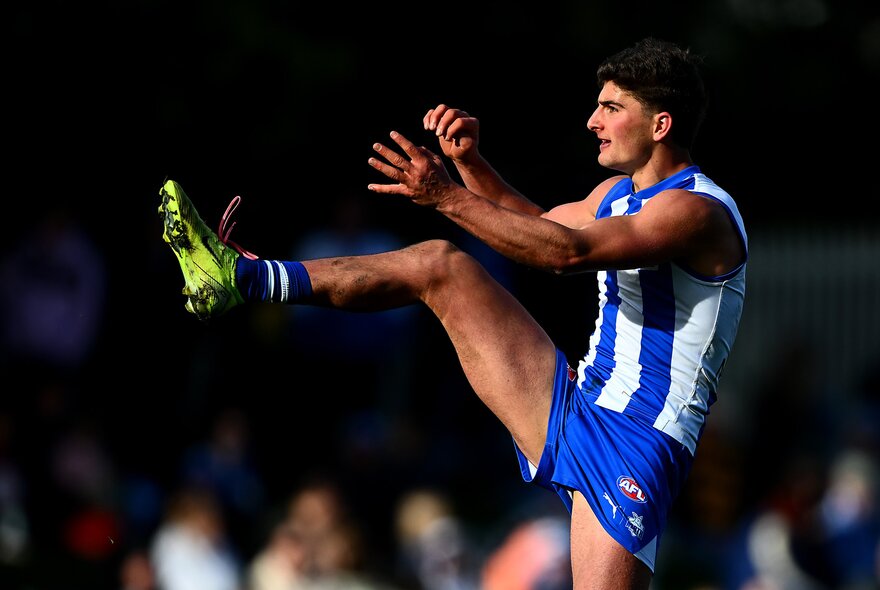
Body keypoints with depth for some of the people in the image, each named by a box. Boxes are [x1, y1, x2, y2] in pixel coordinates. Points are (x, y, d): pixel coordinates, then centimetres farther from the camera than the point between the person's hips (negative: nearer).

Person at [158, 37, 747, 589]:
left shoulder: (699, 210, -16)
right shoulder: (620, 194, 15)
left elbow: (567, 251, -28)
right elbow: (537, 227, 34)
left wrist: (448, 196, -30)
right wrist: (470, 162, 16)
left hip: (633, 449, -8)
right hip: (571, 408, 8)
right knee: (441, 264, 1)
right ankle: (244, 278, 0)